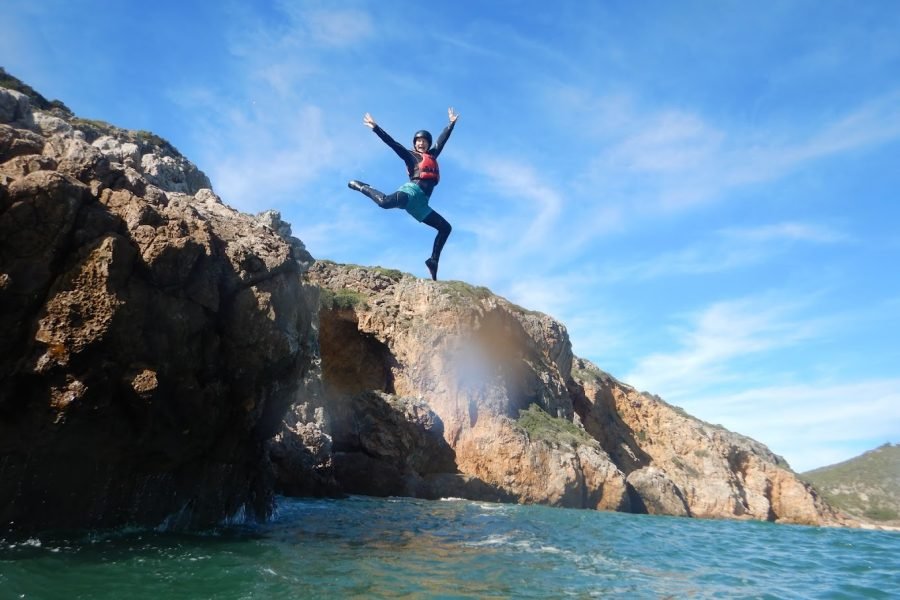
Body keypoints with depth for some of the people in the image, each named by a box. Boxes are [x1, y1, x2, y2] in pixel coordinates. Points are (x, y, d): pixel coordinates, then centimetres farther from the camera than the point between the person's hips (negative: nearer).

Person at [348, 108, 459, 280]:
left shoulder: (432, 155, 29)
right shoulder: (410, 155, 13)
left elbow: (442, 140, 34)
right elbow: (391, 143, 7)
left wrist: (452, 123, 36)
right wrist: (375, 128, 2)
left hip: (421, 204, 7)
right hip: (412, 191, -7)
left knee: (445, 227, 6)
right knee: (386, 201, -37)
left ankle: (433, 261, 6)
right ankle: (362, 187, -7)